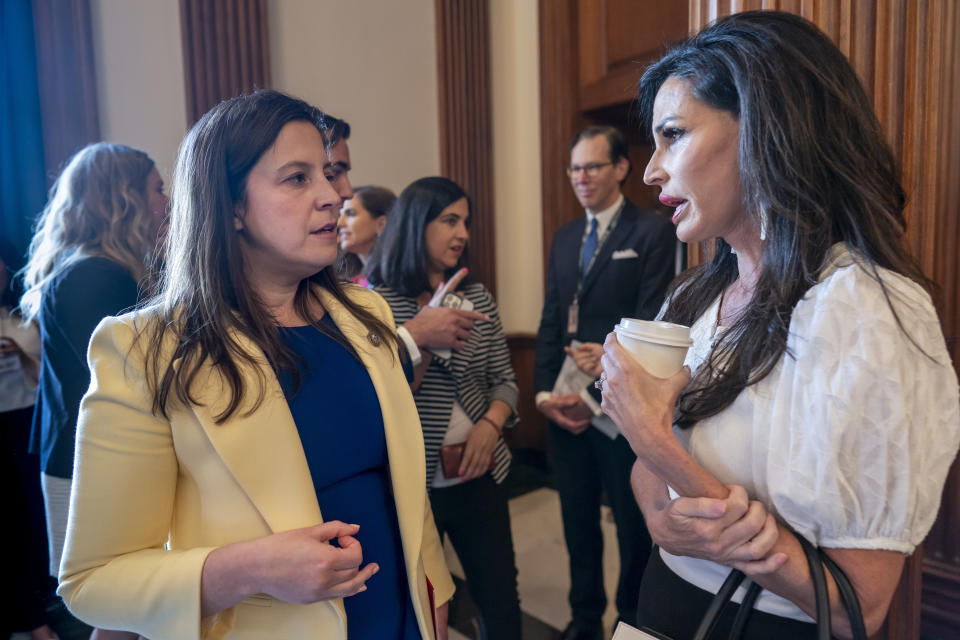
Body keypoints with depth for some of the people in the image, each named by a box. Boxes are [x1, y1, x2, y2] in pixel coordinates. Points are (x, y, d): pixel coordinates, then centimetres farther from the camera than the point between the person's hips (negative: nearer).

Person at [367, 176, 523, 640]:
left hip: (479, 476, 4)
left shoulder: (477, 297, 3)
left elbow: (504, 380, 7)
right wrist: (419, 337, -25)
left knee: (501, 599, 14)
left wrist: (491, 423, -12)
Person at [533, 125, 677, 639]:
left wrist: (600, 393, -19)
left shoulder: (652, 232, -7)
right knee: (577, 516, 18)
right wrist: (545, 392, -2)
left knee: (632, 521, 12)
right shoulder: (564, 237, 13)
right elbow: (550, 322, 9)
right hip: (565, 404, 6)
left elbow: (651, 323, -15)